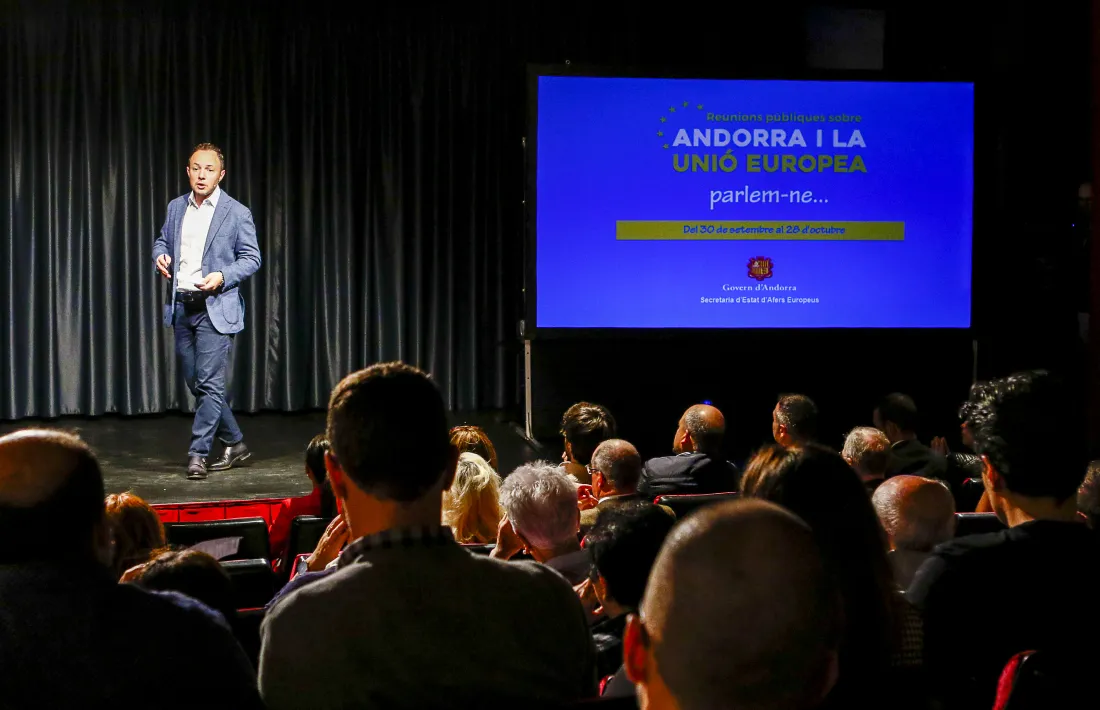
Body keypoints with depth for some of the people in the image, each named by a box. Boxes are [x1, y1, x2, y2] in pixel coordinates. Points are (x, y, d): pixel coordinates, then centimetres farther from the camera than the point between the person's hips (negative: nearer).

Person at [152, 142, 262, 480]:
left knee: (209, 382, -10)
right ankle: (234, 443, 23)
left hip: (215, 308, -6)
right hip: (181, 307, 6)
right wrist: (161, 256, -2)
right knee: (195, 382, 11)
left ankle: (198, 453, -2)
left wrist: (222, 277, -19)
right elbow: (162, 241, 22)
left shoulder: (237, 213, -5)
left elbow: (251, 258, -3)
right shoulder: (176, 207, 9)